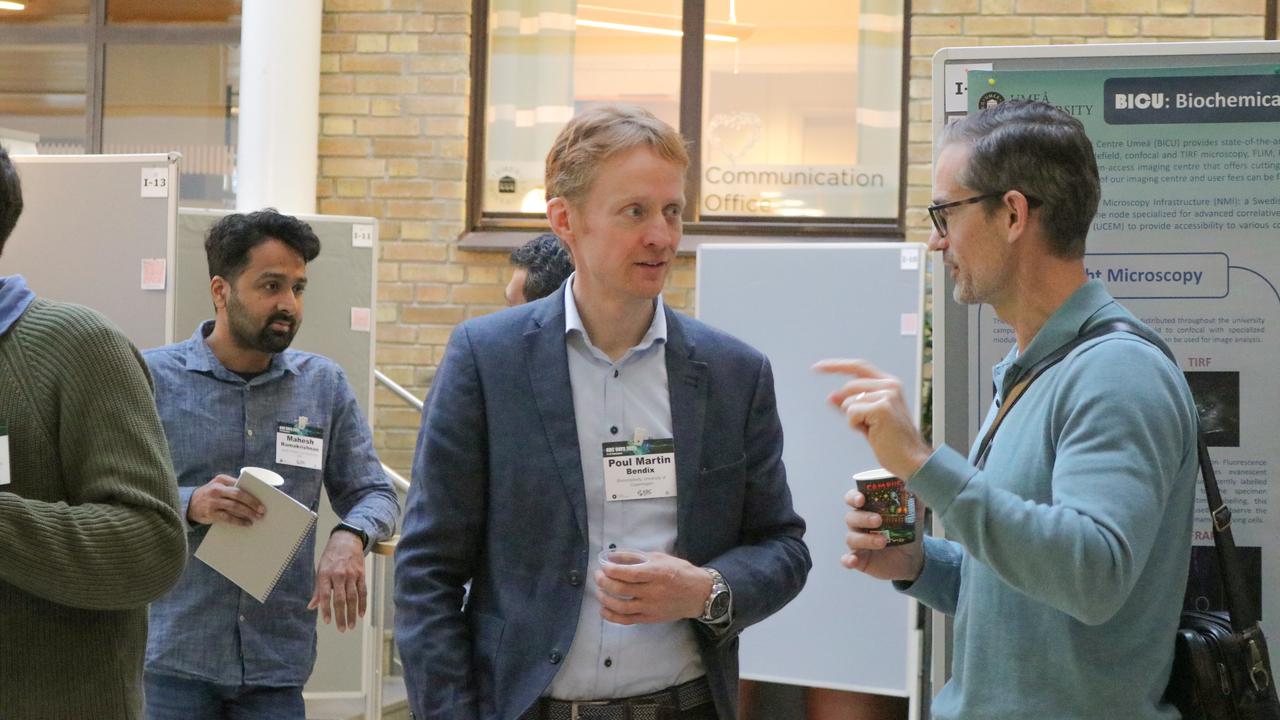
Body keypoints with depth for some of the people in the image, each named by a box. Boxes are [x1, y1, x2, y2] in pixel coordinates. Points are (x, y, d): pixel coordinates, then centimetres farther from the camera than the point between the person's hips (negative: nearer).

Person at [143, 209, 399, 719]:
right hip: (172, 658, -2)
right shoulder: (152, 378, -2)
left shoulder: (324, 384, 8)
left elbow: (374, 493, 10)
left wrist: (350, 536, -12)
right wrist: (189, 505, -20)